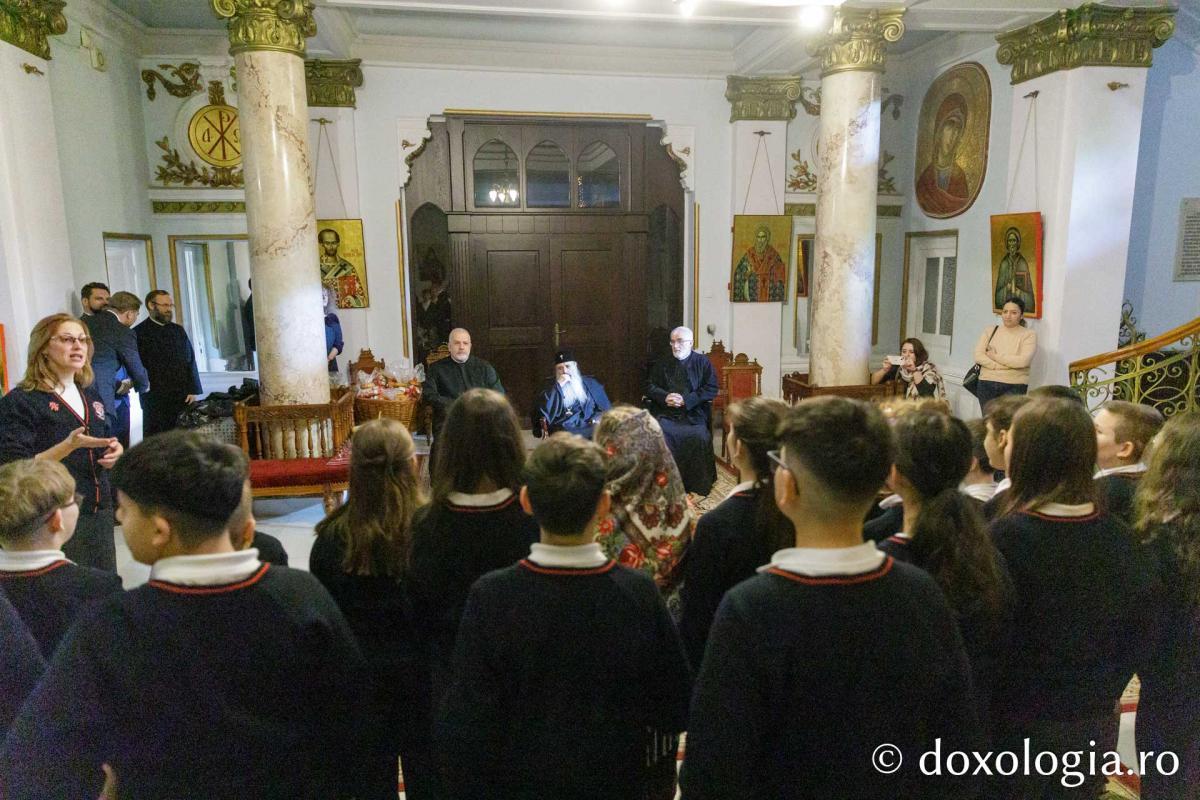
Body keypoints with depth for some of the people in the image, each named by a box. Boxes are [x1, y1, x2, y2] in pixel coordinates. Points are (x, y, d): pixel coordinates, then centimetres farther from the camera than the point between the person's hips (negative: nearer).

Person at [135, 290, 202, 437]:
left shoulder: (178, 330, 14)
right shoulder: (139, 332, 0)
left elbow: (191, 361, 11)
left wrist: (193, 390, 3)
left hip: (183, 397, 4)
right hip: (155, 398, -4)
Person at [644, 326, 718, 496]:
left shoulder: (703, 362, 8)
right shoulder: (661, 364, 17)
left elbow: (712, 389, -1)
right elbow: (650, 386, 13)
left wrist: (686, 400, -12)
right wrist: (665, 397, -8)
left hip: (693, 414, -2)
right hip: (665, 414, 2)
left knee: (700, 437, -30)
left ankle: (699, 487, -13)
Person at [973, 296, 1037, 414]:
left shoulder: (1029, 335, 2)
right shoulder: (990, 331, 11)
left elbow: (1023, 361, -13)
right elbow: (978, 356, -1)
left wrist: (995, 356, -6)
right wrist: (1004, 365, -12)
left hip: (1014, 387, -3)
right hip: (987, 384, 3)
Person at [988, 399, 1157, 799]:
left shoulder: (1006, 536, -24)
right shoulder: (1118, 535, -7)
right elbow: (1138, 632, 5)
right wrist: (1103, 694, 18)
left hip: (1017, 724, -5)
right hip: (1093, 723, 5)